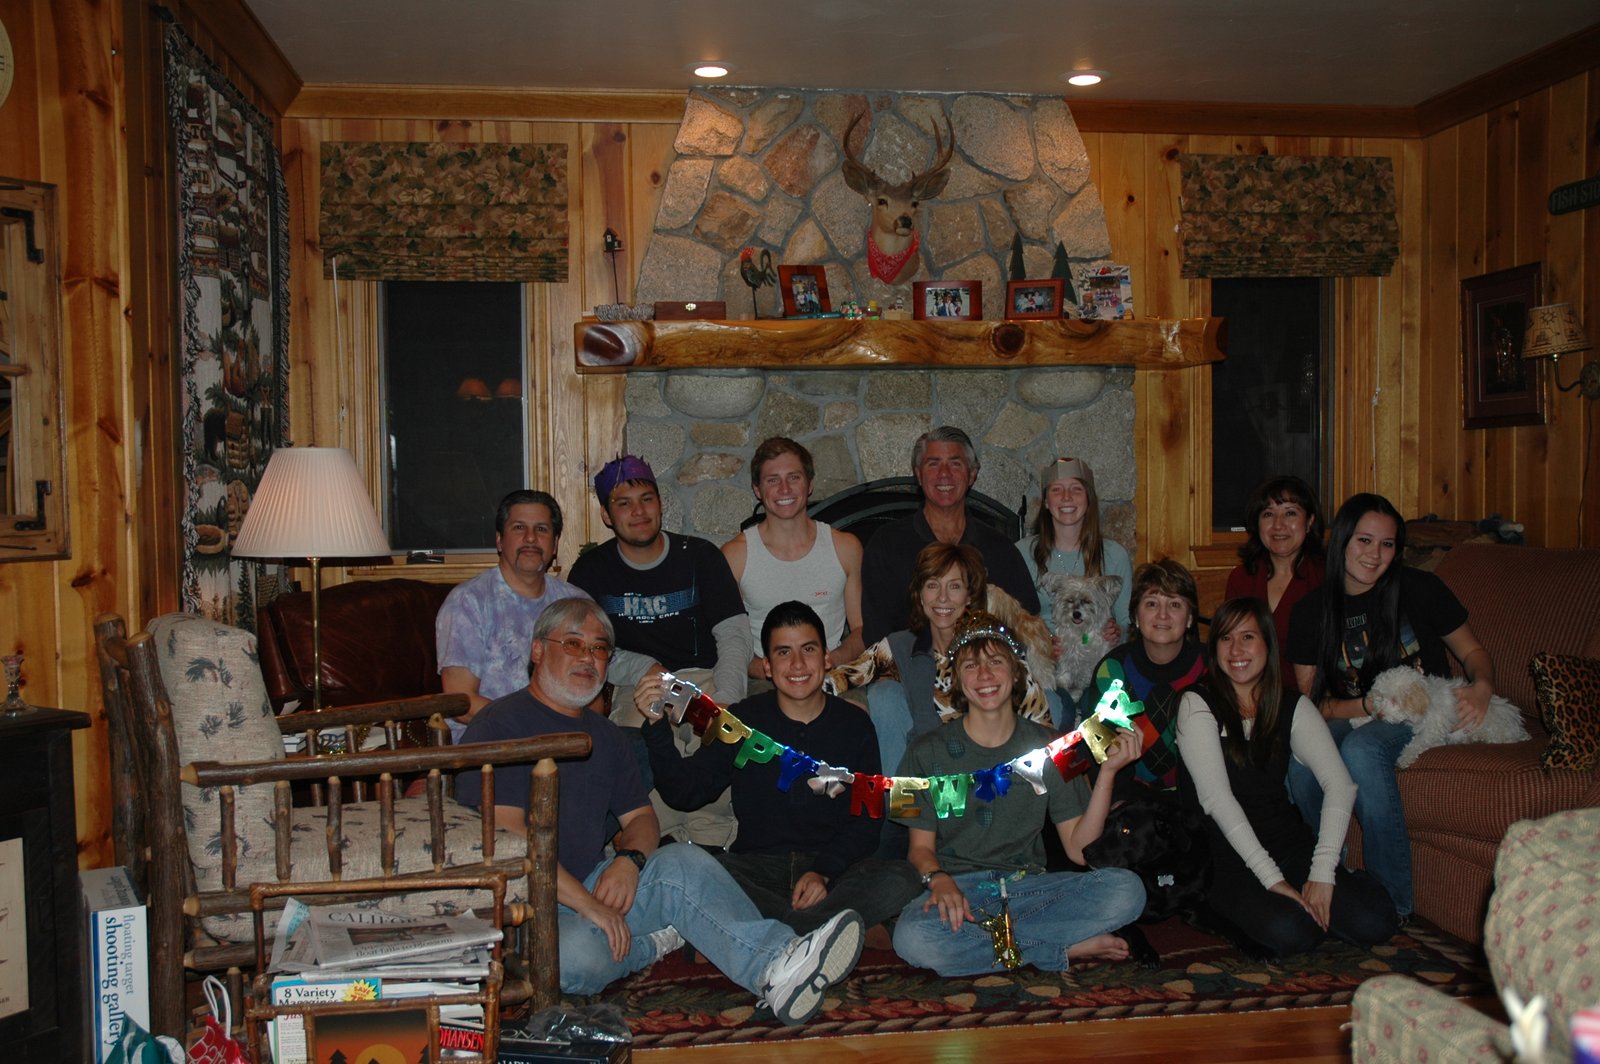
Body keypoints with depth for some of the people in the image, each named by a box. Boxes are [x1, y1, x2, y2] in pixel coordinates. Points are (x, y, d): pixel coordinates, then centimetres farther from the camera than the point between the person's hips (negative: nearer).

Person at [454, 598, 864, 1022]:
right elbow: (506, 835, -18)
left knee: (684, 863, -18)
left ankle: (777, 963, -37)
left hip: (591, 885, 7)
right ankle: (648, 943, -5)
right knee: (575, 957, -37)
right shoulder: (501, 725, -8)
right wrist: (587, 905, -21)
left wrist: (628, 860, -8)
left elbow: (642, 816, 18)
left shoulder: (603, 735, 17)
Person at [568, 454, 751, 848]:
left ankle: (712, 843, -18)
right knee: (646, 743, -34)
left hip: (705, 679, 0)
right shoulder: (591, 570, 9)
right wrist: (644, 668, -10)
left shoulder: (699, 556, 7)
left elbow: (734, 635, 0)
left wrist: (724, 700, -17)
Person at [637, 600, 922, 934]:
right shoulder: (742, 721, 8)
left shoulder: (854, 725, 9)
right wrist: (657, 724, -13)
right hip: (757, 866, -1)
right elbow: (683, 793, 2)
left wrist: (824, 871, -12)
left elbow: (866, 821, 6)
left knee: (900, 881, -30)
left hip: (835, 866, 1)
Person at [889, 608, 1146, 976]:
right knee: (911, 938, -36)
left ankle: (980, 937, -18)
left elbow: (1079, 848, 1)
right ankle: (1068, 949, -19)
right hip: (957, 887, -1)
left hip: (1027, 887, 1)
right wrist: (938, 880, -20)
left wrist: (1108, 772, -10)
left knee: (1127, 890, -24)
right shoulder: (930, 752, 3)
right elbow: (921, 847, 2)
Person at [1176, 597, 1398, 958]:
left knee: (1373, 923, -19)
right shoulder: (1197, 705, -6)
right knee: (1289, 932, -29)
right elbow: (1216, 797, -15)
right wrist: (1270, 877, -22)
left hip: (1290, 845, 3)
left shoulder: (1293, 706, 5)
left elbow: (1340, 783, -7)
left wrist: (1322, 871, -21)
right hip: (1225, 857, -3)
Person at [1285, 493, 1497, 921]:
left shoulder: (1419, 589, -2)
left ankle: (1393, 900, -25)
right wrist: (1368, 704, -17)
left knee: (1360, 749, -35)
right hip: (1351, 717, 2)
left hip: (1423, 714, -2)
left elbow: (1472, 652, 9)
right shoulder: (1311, 611, 2)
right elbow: (1311, 703, 1)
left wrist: (1482, 686, -13)